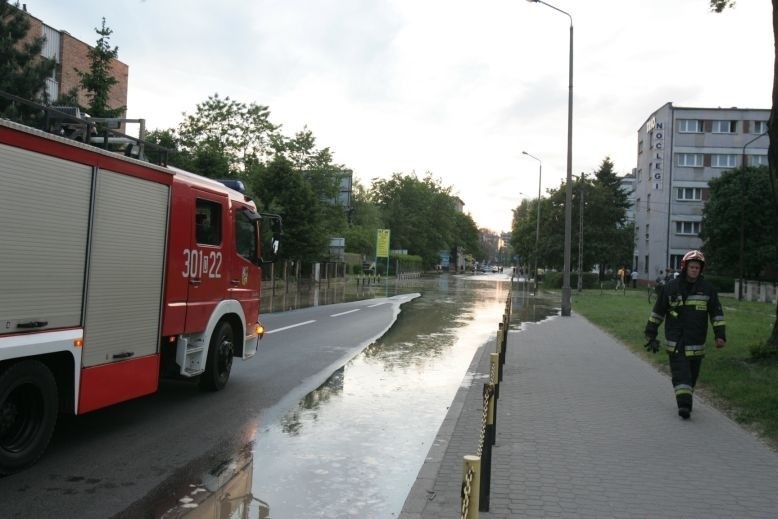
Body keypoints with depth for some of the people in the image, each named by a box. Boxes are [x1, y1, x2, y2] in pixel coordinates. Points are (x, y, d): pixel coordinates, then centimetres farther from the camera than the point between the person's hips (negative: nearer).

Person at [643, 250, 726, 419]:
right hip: (675, 341, -2)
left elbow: (716, 313, 8)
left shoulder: (708, 289, 5)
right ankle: (684, 405, -14)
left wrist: (720, 335, -2)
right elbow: (657, 311, 7)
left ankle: (686, 401, 25)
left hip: (697, 341, 2)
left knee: (692, 374, 9)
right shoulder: (671, 287, 1)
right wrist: (651, 334, 7)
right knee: (681, 372, -11)